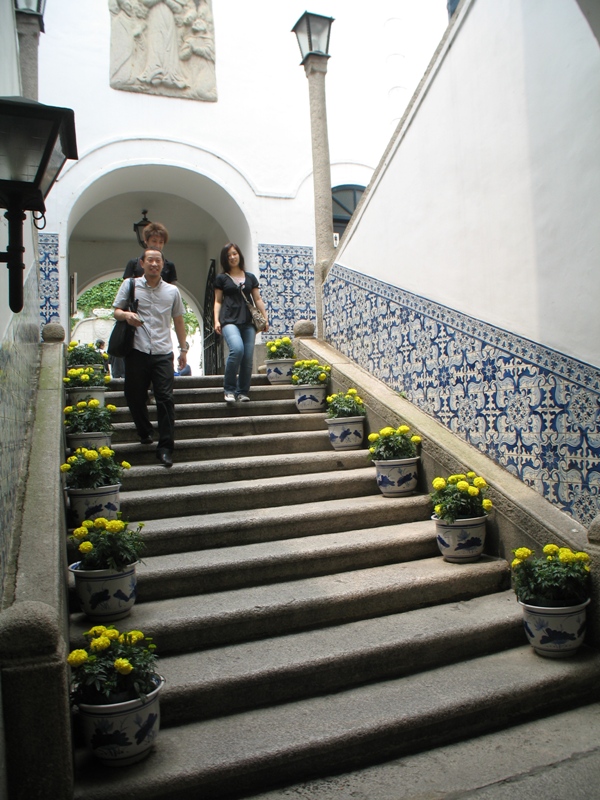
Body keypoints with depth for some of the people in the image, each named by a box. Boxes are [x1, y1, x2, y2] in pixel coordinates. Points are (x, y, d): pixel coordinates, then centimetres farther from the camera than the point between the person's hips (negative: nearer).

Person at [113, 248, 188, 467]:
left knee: (165, 399, -8)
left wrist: (183, 348, 16)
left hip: (163, 353, 0)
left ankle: (165, 447, -4)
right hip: (137, 351, 0)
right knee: (135, 397, 6)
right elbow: (116, 311, 8)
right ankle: (145, 433, 32)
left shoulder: (172, 291, 13)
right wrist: (126, 315, -16)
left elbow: (178, 320, 20)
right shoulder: (130, 285, 9)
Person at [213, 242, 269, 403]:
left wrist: (265, 318, 8)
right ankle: (229, 389, -13)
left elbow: (258, 299, 18)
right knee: (237, 349, -27)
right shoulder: (222, 278, 12)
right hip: (229, 320, -3)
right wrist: (216, 320, -1)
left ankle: (242, 392, 7)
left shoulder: (250, 277, 18)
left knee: (248, 357, -6)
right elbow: (218, 301, 11)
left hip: (248, 321, 3)